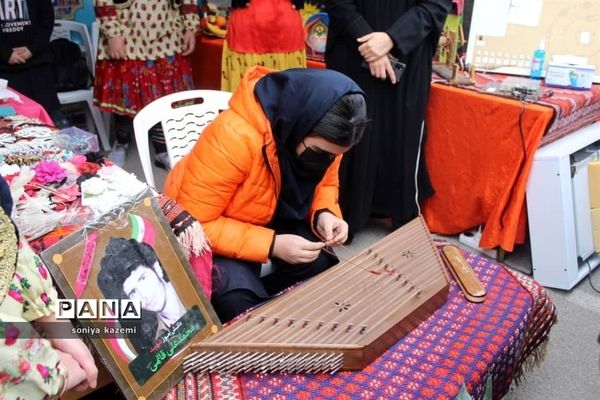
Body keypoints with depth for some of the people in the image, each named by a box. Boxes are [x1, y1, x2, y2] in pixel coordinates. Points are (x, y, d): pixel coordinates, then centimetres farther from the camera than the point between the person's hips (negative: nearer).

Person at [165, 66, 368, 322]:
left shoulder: (321, 138, -17)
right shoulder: (235, 137, -36)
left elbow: (324, 183, 4)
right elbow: (194, 225, -30)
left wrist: (324, 215, -20)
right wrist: (271, 245, -36)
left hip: (274, 219, 6)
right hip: (207, 230, -5)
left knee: (324, 271, -15)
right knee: (240, 300, -29)